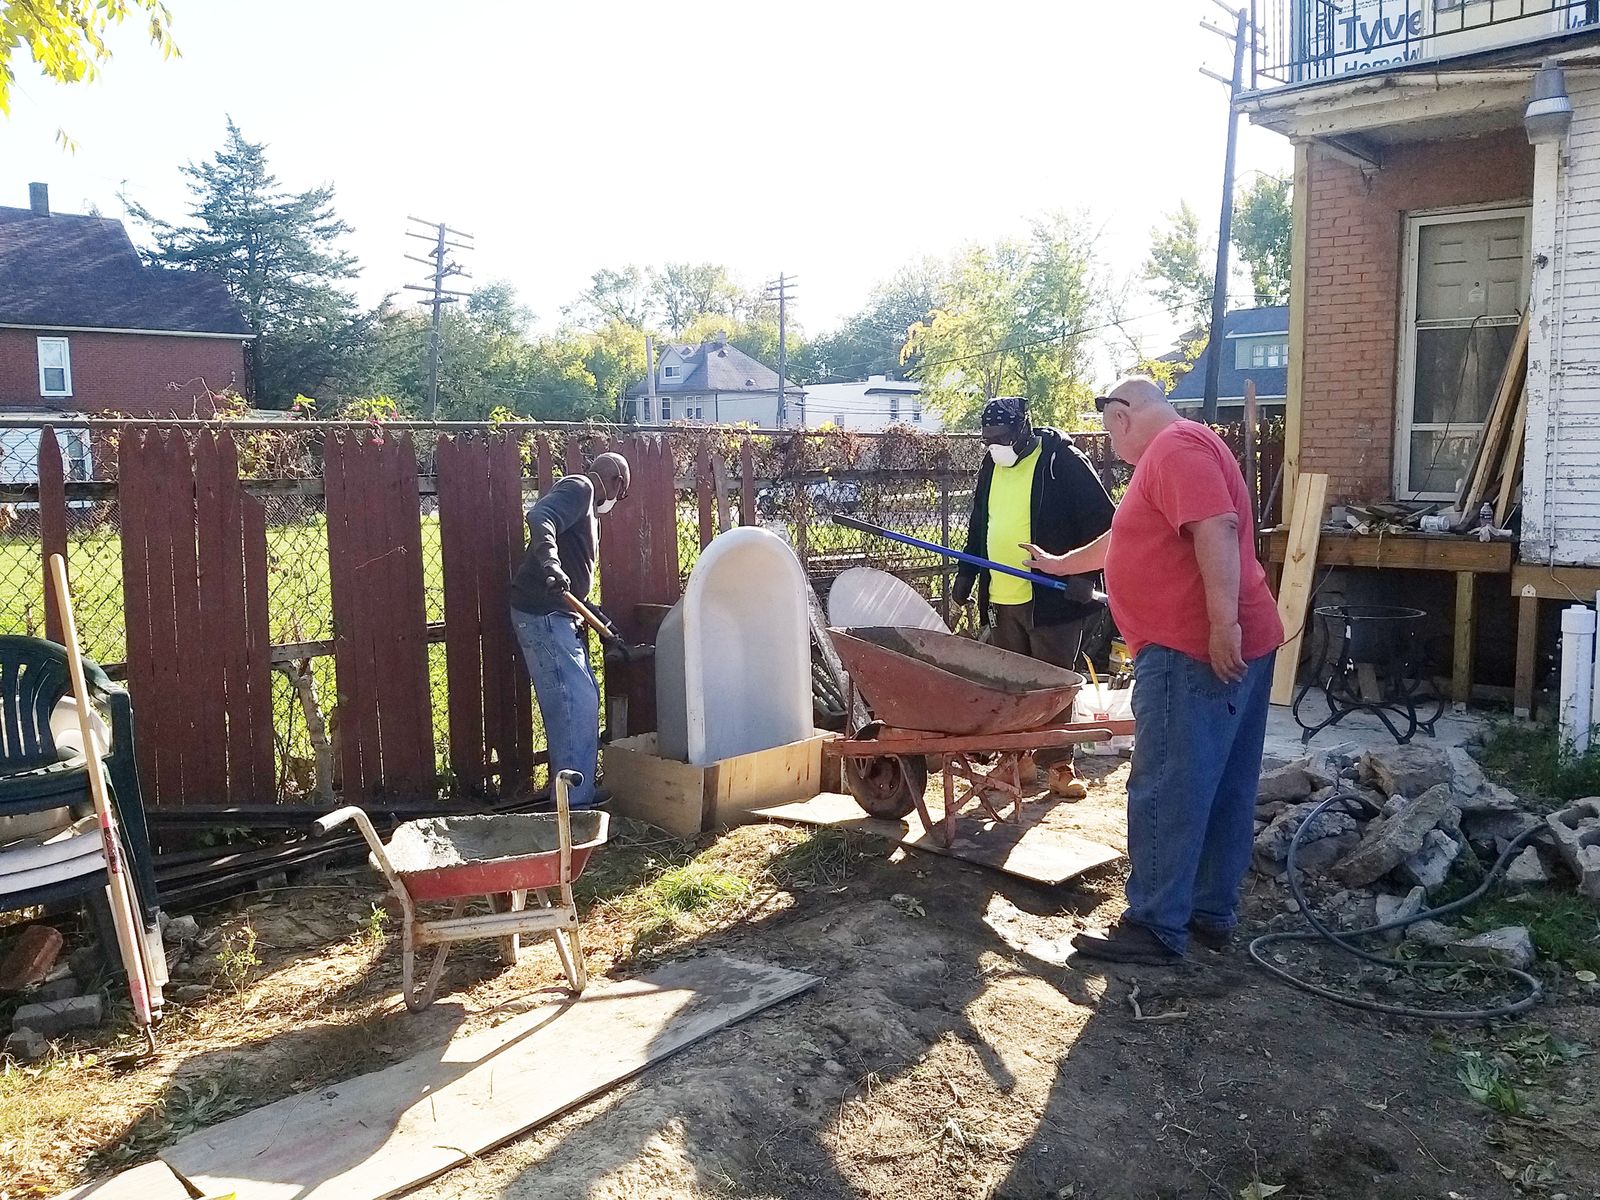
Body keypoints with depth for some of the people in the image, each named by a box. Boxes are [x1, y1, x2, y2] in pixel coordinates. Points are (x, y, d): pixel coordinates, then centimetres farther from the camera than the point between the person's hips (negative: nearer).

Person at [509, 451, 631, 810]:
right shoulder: (579, 488, -6)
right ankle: (576, 805, -7)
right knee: (575, 702, -11)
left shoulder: (585, 501, 25)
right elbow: (539, 518, -27)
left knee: (584, 698, 16)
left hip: (559, 614, 11)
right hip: (542, 614, -11)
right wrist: (549, 562, -42)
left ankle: (580, 791, 26)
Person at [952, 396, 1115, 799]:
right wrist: (966, 573, 19)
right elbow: (979, 525, 23)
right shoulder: (992, 466, 12)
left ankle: (1058, 764, 10)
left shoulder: (1063, 460, -10)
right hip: (1002, 599, 6)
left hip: (1053, 597, -6)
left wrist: (1086, 574, -16)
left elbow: (1100, 519, -10)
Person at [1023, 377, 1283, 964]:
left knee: (1166, 790, -5)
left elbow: (1217, 528, -25)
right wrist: (1060, 564, 45)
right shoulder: (1176, 452, 24)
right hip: (1234, 649, 11)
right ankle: (1212, 912, 23)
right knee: (1222, 788, 14)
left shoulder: (1176, 447, -10)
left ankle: (1156, 927, 1)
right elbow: (1124, 541, 35)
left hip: (1195, 652, -11)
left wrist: (1223, 623, -29)